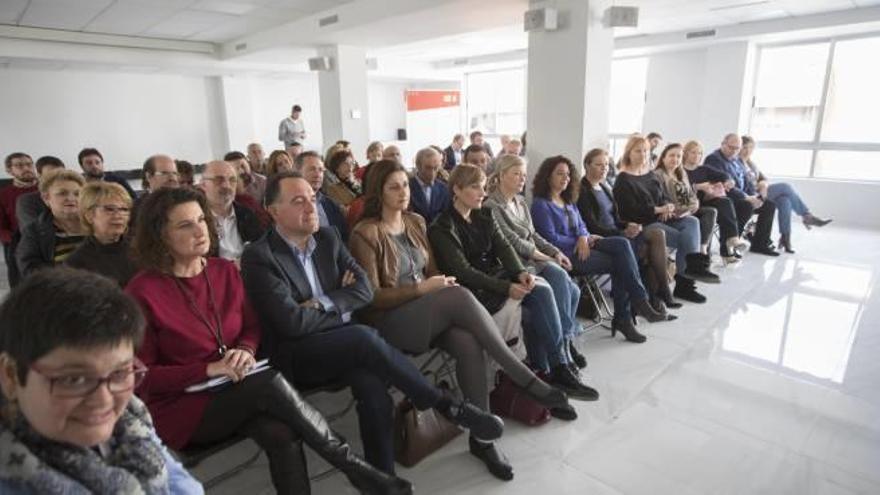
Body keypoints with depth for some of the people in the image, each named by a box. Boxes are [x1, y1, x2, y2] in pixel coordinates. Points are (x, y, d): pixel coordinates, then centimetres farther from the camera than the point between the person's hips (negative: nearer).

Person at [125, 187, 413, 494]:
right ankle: (355, 469, -19)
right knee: (271, 382, -31)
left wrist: (245, 350, -10)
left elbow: (252, 327, 13)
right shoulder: (142, 293, -11)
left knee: (281, 434, -30)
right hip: (180, 407, -4)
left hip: (232, 392, 4)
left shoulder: (225, 271, 3)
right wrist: (209, 369, -20)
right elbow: (142, 377, -8)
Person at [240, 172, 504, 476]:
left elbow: (364, 290, 2)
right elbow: (293, 322, -18)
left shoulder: (327, 237, 7)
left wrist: (322, 304, -13)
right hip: (295, 356, -4)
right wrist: (342, 311, -5)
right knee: (365, 338, -32)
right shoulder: (258, 257, -10)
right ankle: (446, 405, -17)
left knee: (373, 385, -28)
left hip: (343, 345, 5)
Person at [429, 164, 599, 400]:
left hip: (498, 276, 7)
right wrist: (506, 288, -24)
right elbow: (463, 272, -16)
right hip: (475, 292, -6)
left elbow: (503, 246, 5)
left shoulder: (485, 215, 15)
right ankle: (559, 369, -12)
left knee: (540, 290, -22)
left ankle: (544, 370, -15)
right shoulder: (442, 228, -9)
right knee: (539, 292, -22)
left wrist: (520, 272, -16)